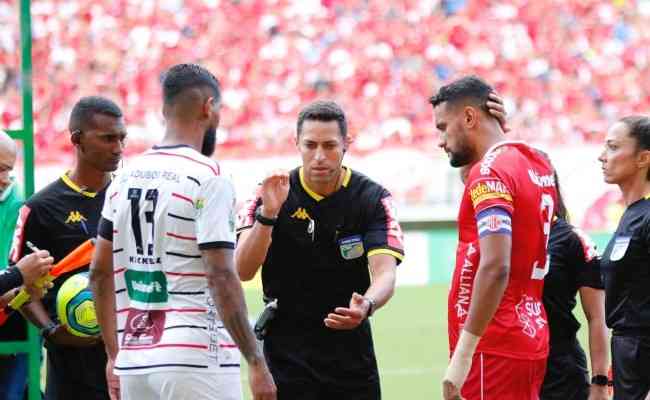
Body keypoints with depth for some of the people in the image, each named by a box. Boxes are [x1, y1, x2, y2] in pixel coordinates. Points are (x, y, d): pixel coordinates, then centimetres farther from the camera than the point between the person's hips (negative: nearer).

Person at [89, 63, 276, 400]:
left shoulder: (126, 178, 11)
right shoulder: (207, 178, -10)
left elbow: (100, 272, 15)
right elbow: (221, 277, -16)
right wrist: (256, 362, -14)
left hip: (134, 360, 7)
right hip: (195, 358, -7)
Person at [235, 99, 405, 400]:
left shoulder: (372, 198, -5)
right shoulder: (270, 195, -4)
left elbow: (385, 273, -16)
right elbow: (242, 272, -14)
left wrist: (365, 305, -38)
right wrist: (268, 213, -29)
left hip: (352, 356, 1)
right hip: (286, 354, -1)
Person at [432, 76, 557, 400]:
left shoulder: (490, 171, -13)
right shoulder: (537, 164, 14)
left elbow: (495, 267, -23)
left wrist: (462, 355, -25)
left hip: (494, 349, -9)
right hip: (530, 338, 9)